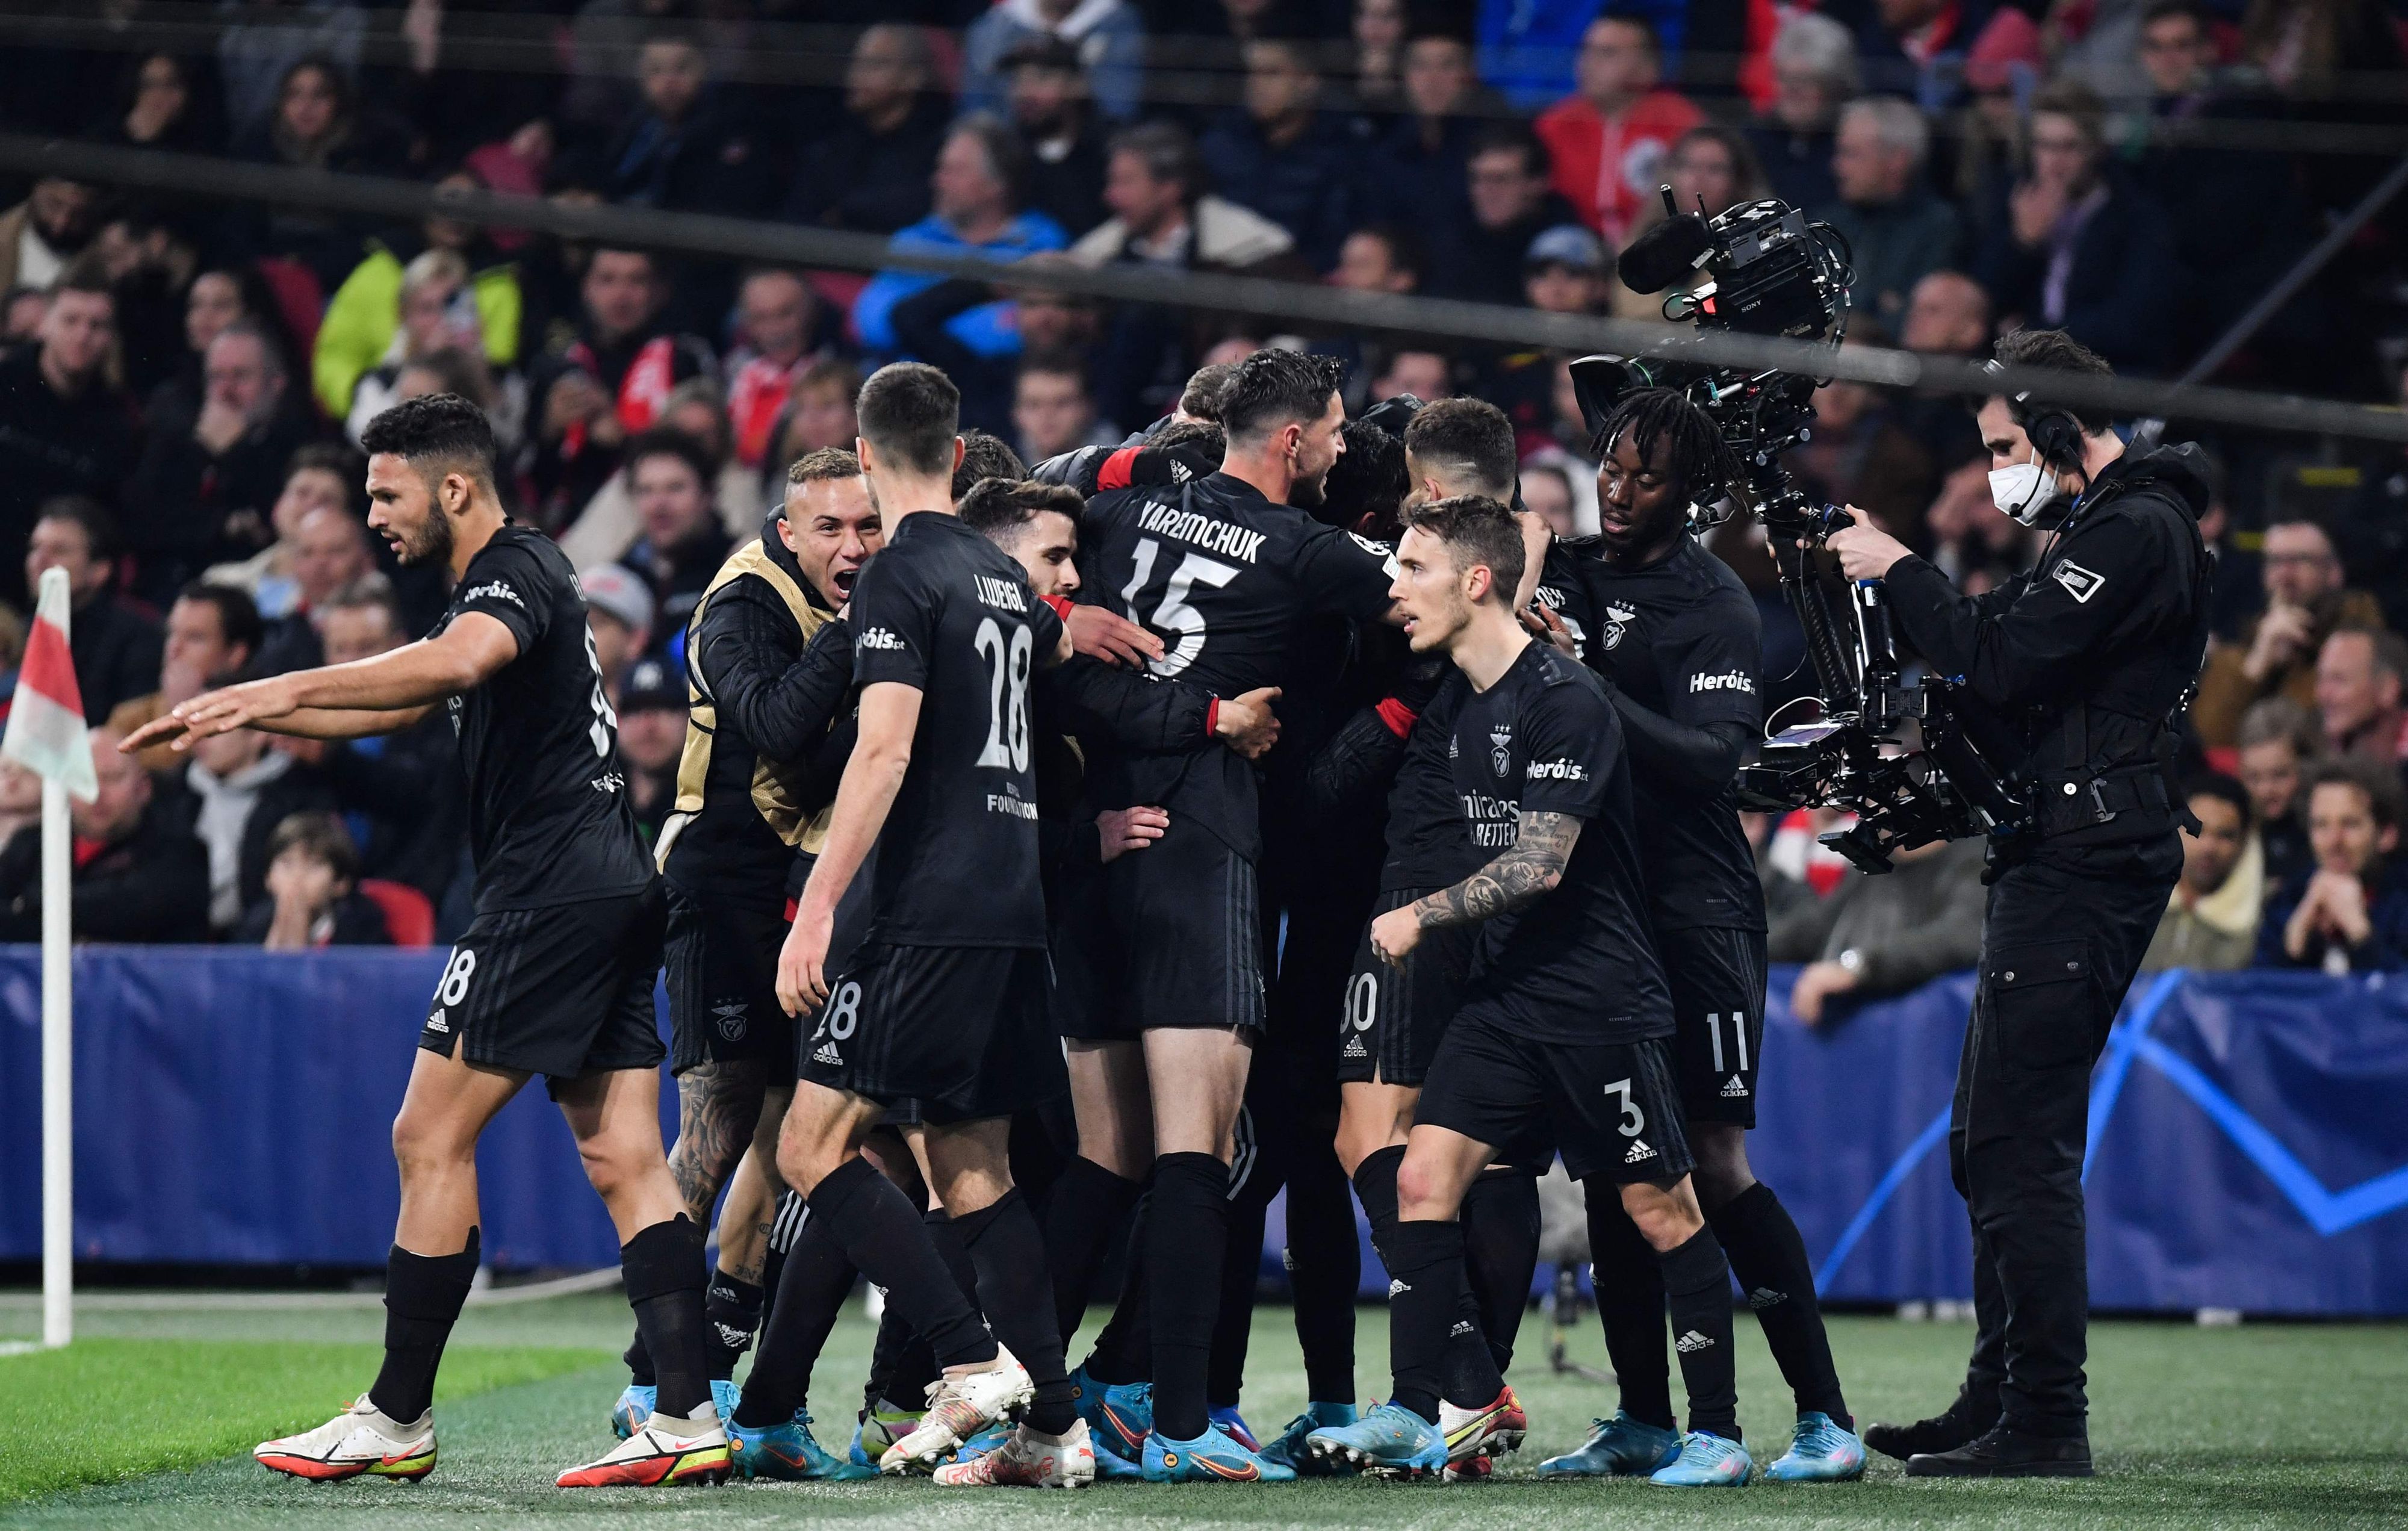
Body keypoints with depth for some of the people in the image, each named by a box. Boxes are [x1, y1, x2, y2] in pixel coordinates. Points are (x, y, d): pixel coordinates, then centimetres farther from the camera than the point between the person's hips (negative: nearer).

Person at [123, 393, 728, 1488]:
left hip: (548, 895, -10)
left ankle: (396, 1419, -1)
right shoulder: (503, 583, 22)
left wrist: (285, 689, -37)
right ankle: (688, 1418, -4)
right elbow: (390, 708, 35)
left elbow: (457, 662, -34)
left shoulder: (516, 571, -10)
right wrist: (236, 719, 29)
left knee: (431, 1139, -5)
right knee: (624, 1161, 4)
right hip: (612, 889, 10)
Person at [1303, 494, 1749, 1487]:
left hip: (1601, 1003, -8)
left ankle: (1717, 1432, 7)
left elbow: (1539, 865, -19)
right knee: (1423, 1177, -5)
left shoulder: (1564, 699, -15)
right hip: (1503, 998, 8)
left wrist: (1420, 917, -12)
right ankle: (1415, 1415, -3)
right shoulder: (1464, 709, 11)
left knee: (1661, 1211, -1)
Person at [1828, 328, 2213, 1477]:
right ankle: (1998, 1399, 21)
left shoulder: (2135, 531, -13)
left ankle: (2046, 1425, -14)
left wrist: (1899, 571, -9)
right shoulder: (2108, 525, 21)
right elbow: (2020, 673, 22)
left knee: (2022, 1143, -13)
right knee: (1989, 1140, 15)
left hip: (2083, 866, -11)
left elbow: (2002, 662, -20)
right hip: (2058, 864, 11)